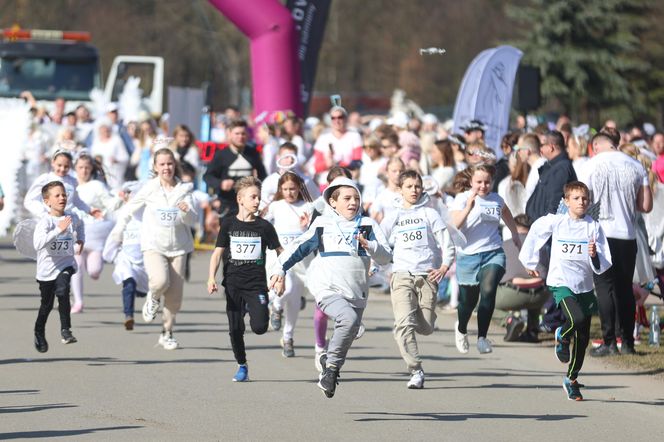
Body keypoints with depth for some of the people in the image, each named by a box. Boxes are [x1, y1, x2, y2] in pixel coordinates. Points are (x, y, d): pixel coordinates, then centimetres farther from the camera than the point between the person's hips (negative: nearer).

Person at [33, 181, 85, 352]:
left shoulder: (72, 217, -4)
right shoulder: (45, 222, -21)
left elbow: (79, 225, 24)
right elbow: (38, 244, -40)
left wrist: (80, 240, 13)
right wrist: (59, 230, -44)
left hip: (66, 264, 2)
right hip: (47, 266, -2)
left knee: (62, 292, -26)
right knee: (47, 304, 12)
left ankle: (65, 330, -18)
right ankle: (39, 333, 38)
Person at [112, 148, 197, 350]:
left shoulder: (184, 190, 0)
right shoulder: (149, 189, -2)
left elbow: (193, 220, -5)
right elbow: (129, 210, 12)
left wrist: (187, 211, -26)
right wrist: (118, 232, 17)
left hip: (178, 247, 2)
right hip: (153, 246, -2)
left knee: (175, 295, 1)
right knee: (160, 281, -28)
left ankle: (167, 333, 20)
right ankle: (153, 298, 8)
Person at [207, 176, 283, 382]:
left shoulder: (264, 226, 1)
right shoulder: (228, 224, 2)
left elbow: (280, 252, 9)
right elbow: (218, 252, 1)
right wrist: (212, 277, -11)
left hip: (257, 283, -1)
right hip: (233, 284, 1)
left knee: (259, 327, -15)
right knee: (235, 329, 1)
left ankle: (255, 310, 19)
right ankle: (242, 366, 19)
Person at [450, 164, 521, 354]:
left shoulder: (496, 200, 6)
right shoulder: (462, 199, -7)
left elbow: (505, 212, 31)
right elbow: (455, 225, -21)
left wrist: (515, 234, 42)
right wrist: (468, 208, -35)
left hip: (493, 254, 2)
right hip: (468, 256, -2)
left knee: (488, 290, -25)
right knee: (468, 300, 11)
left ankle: (482, 337, -18)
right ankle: (461, 329, 45)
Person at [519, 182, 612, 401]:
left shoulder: (594, 227, -1)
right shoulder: (555, 222, -4)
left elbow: (602, 266, -1)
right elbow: (535, 232, 16)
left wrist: (595, 255, -23)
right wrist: (530, 262, 22)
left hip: (584, 286, 3)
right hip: (561, 283, -3)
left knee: (583, 339, 6)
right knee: (577, 318, -30)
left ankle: (572, 379, 25)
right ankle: (562, 337, 5)